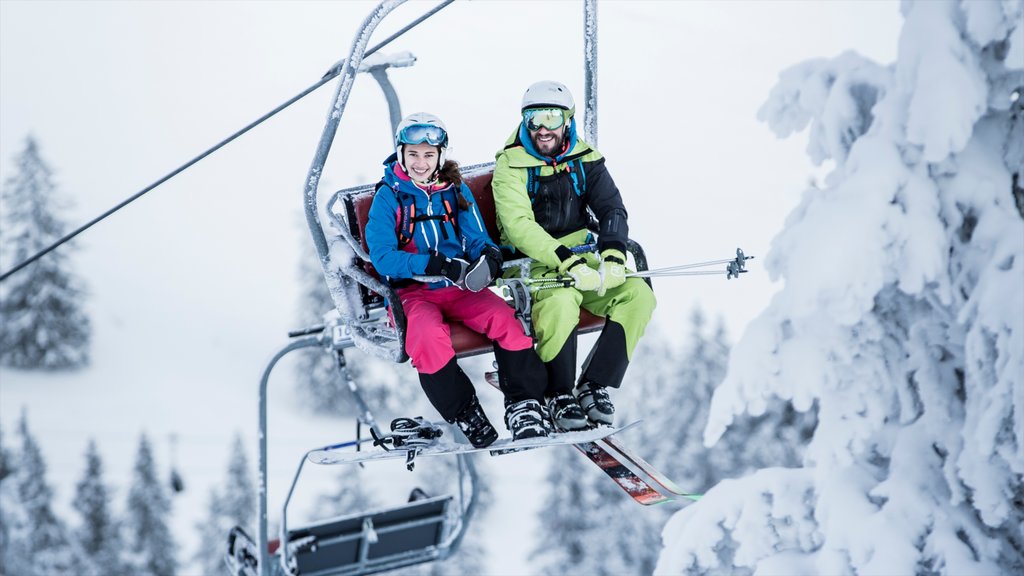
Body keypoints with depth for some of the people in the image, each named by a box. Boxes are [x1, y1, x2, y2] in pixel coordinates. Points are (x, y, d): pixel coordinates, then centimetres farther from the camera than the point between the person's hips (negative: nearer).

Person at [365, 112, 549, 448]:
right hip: (412, 292, -3)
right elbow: (383, 258, -9)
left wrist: (490, 257, -16)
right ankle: (464, 412, -18)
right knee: (428, 335, -36)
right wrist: (438, 264, -22)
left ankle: (524, 404, -18)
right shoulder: (388, 197, 1)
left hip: (461, 288, 3)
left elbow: (478, 240, 11)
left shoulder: (456, 191, 13)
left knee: (505, 318, -27)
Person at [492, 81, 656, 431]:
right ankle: (559, 396, -18)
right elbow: (518, 225, -21)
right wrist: (568, 264, -33)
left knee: (639, 294, -17)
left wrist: (613, 256, -24)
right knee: (561, 300, -36)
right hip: (533, 262, -5)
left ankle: (594, 386, -14)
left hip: (581, 257, 5)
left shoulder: (584, 160, 5)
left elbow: (612, 209, -2)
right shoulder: (511, 166, -8)